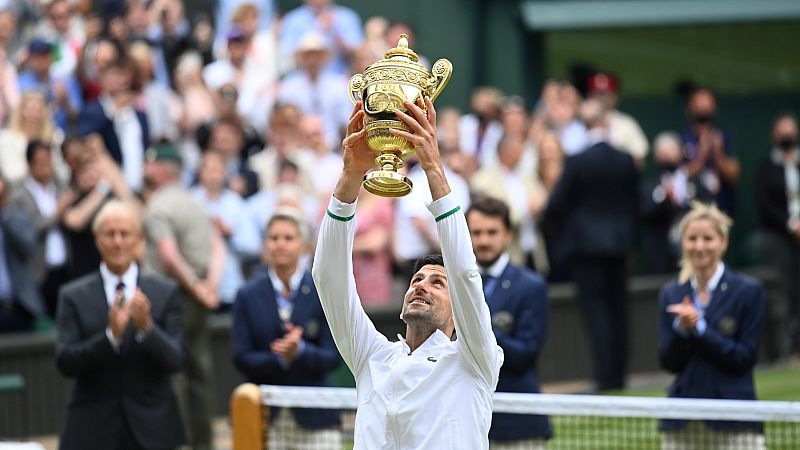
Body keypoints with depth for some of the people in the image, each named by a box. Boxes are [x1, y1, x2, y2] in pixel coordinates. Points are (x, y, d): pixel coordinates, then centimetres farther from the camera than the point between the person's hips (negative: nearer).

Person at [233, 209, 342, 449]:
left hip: (313, 419, -1)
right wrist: (279, 358, -17)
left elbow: (332, 357, -2)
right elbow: (241, 358, 1)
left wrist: (300, 350, -22)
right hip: (264, 419, 1)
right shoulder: (248, 296, 7)